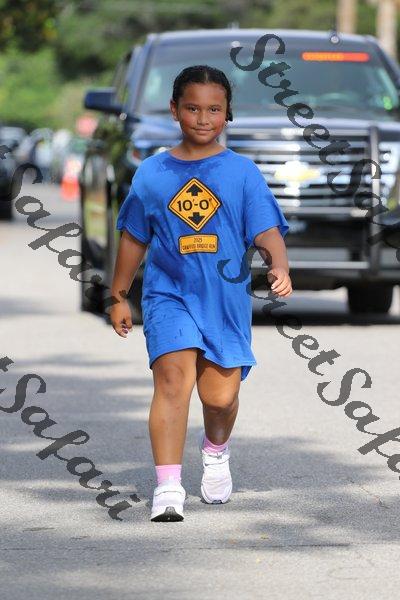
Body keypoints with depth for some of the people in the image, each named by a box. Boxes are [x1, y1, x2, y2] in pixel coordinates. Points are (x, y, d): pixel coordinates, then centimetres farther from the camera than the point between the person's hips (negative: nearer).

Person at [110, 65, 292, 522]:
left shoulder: (242, 172, 2)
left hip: (226, 298, 1)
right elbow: (134, 238, 14)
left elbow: (266, 231, -5)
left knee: (221, 395, 4)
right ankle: (168, 487, -22)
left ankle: (216, 450, 41)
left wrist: (279, 266, -26)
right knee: (174, 378, -20)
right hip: (169, 295, -1)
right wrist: (119, 296, 17)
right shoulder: (152, 172, 5)